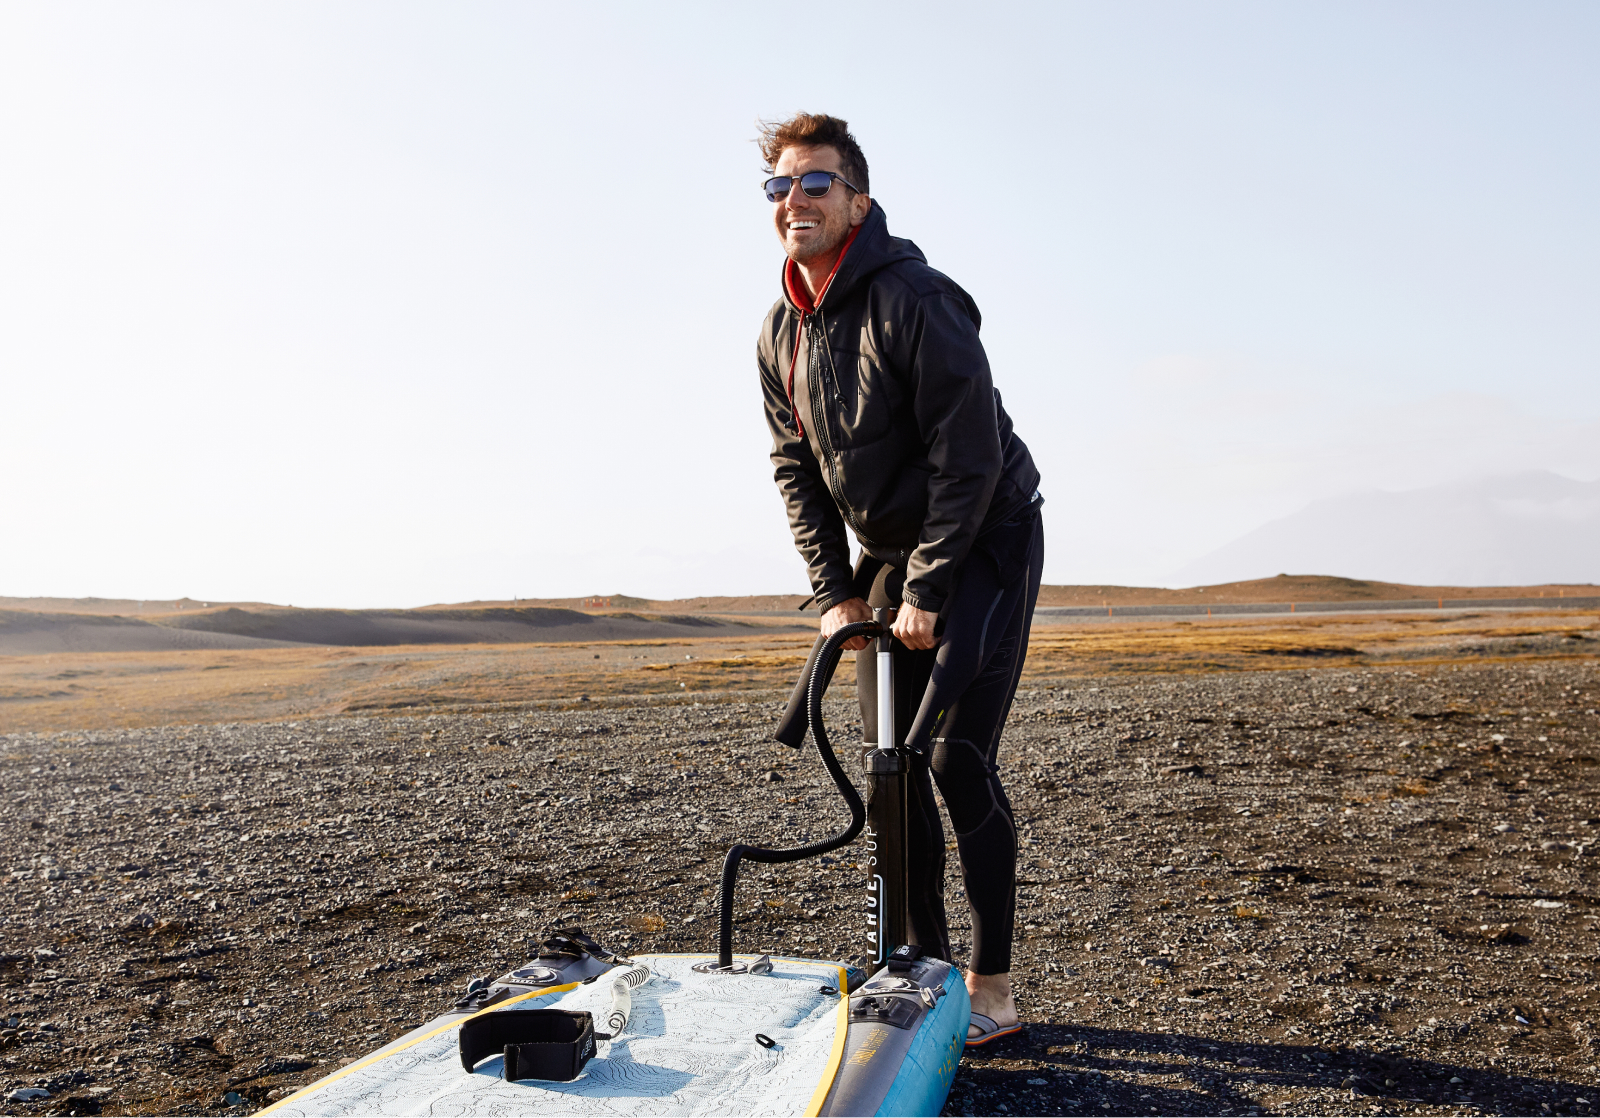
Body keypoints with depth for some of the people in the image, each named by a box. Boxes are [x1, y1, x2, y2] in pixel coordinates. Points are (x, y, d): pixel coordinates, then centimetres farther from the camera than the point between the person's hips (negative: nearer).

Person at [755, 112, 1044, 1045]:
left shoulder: (914, 299, -20)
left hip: (986, 540, -7)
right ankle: (928, 965, 20)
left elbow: (969, 455, -22)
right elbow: (796, 468, 8)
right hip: (891, 552, 7)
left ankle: (993, 987, 3)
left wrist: (927, 589, -20)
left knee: (955, 757, -13)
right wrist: (836, 591, 1)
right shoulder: (781, 334, 3)